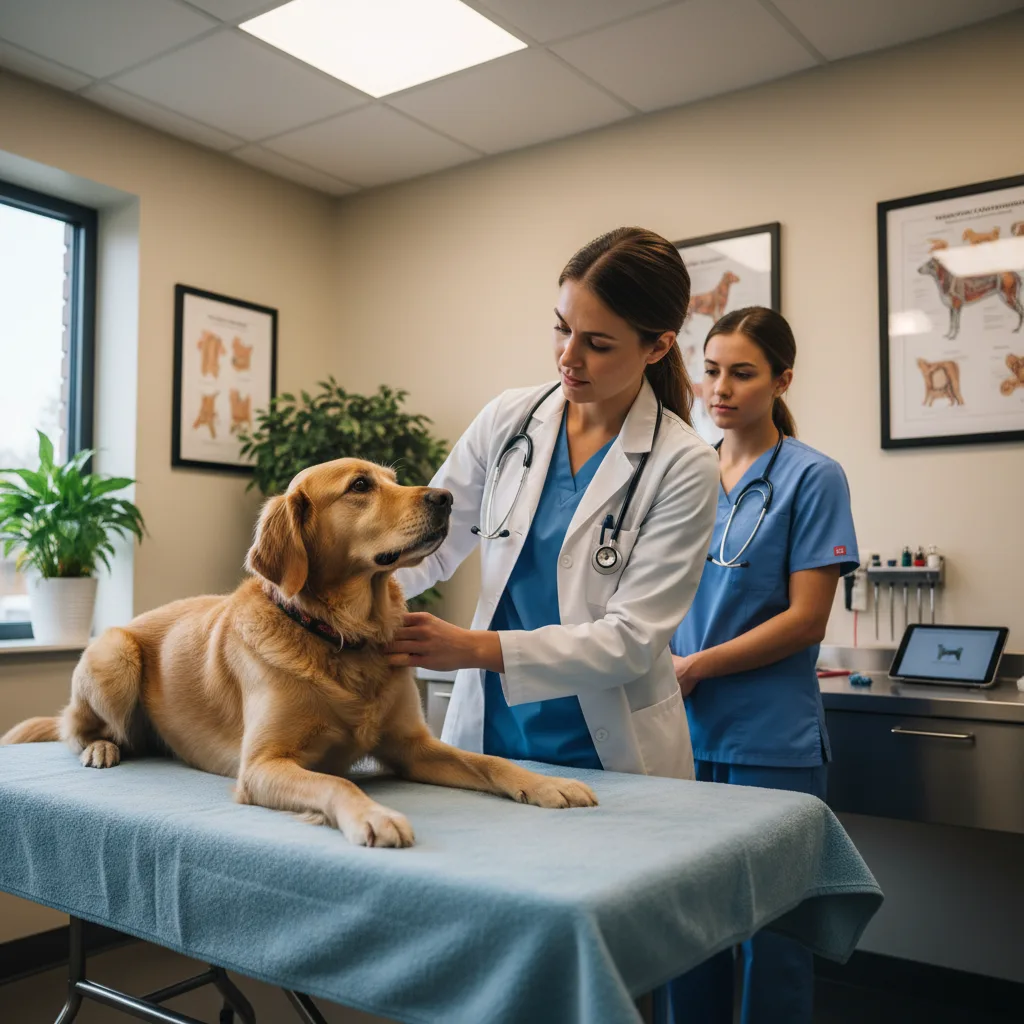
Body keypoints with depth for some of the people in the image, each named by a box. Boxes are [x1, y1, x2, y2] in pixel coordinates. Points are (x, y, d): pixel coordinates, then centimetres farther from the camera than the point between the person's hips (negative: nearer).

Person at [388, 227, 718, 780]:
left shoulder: (684, 467, -14)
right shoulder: (508, 419, -2)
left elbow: (631, 638, -18)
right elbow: (430, 542, 3)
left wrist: (474, 647, -27)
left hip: (608, 751, -3)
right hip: (488, 732, 3)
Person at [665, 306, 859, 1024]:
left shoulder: (812, 478, -6)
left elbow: (807, 619, -10)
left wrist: (695, 666, -13)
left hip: (771, 741, -4)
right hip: (684, 731, 5)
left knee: (770, 932, 7)